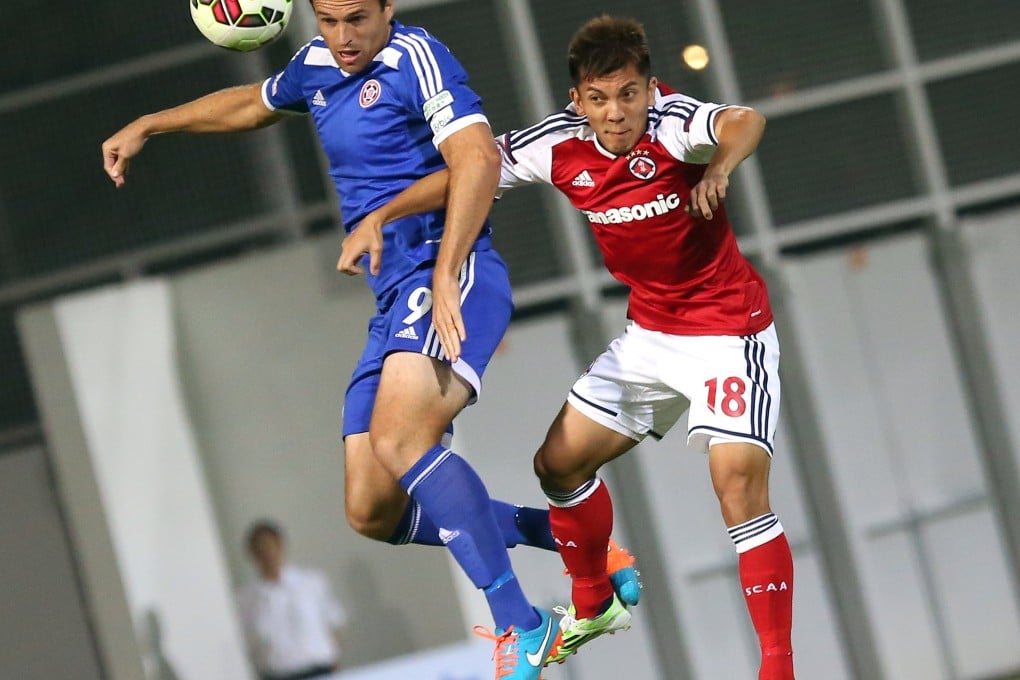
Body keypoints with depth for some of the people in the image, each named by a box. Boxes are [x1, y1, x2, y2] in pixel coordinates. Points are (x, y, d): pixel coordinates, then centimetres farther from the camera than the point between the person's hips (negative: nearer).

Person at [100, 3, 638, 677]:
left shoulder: (415, 58, -9)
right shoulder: (317, 67, 16)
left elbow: (478, 157, -23)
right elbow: (252, 104, 39)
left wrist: (445, 275, -32)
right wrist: (147, 126, 39)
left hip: (454, 277, -9)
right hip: (391, 298, 9)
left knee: (397, 438, -33)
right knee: (372, 511, 2)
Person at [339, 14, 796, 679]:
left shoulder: (671, 122, -25)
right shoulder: (560, 143, -9)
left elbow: (743, 120, -46)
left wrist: (720, 164, -68)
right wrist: (378, 217, -5)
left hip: (728, 330, -7)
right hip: (648, 332, 7)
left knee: (739, 482, -22)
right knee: (560, 462, 9)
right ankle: (593, 607, 33)